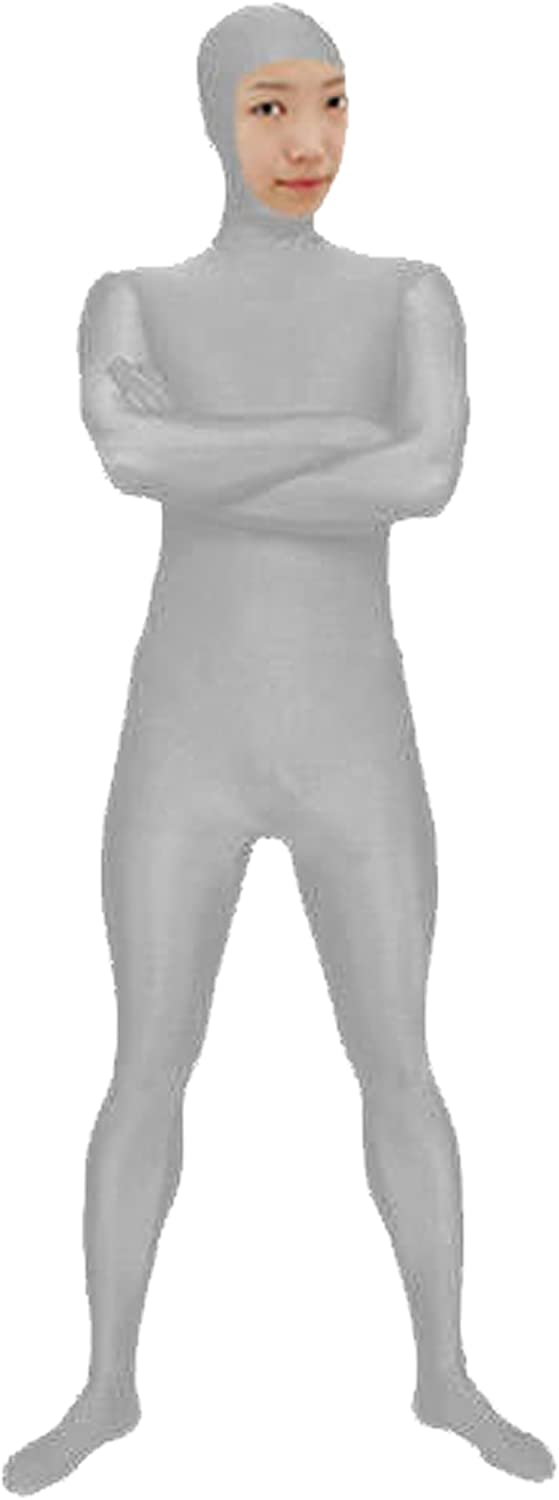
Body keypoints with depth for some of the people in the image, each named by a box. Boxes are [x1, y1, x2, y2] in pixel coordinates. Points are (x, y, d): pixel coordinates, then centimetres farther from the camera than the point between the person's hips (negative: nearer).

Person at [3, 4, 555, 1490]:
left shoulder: (412, 295, 4)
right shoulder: (131, 301, 3)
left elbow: (435, 477, -16)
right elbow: (129, 455, -20)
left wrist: (204, 475, -16)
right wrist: (341, 432, -17)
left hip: (356, 751, 1)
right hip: (188, 747, 0)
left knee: (401, 1071, 7)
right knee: (146, 1079, 4)